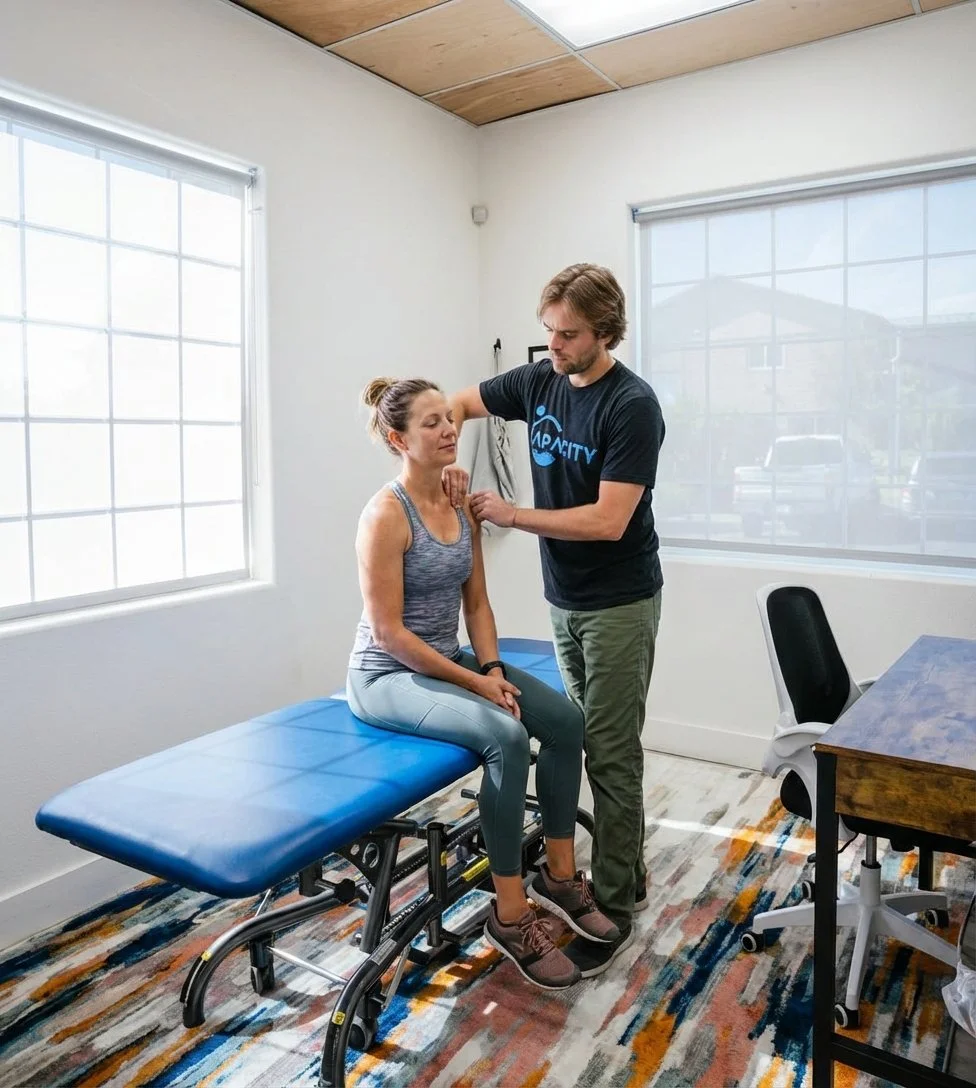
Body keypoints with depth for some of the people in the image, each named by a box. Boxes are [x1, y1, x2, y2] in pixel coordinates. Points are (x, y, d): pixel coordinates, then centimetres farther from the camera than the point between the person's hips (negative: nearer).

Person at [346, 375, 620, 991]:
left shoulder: (463, 506, 4)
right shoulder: (387, 514, -19)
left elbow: (476, 603, 9)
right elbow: (388, 631, -20)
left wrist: (493, 670, -6)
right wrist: (472, 682, -19)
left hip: (446, 660, 8)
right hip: (387, 675, -7)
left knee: (566, 721, -7)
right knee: (506, 736, -29)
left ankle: (559, 875, 10)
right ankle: (511, 915, -13)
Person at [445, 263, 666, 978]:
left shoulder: (633, 405, -19)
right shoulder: (539, 381, 3)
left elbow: (607, 521, -25)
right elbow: (458, 404, 14)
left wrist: (512, 514, -18)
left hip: (619, 604, -7)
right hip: (564, 599, 7)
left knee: (611, 755, -1)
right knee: (592, 744, 16)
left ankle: (613, 911, 12)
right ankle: (627, 875, 32)